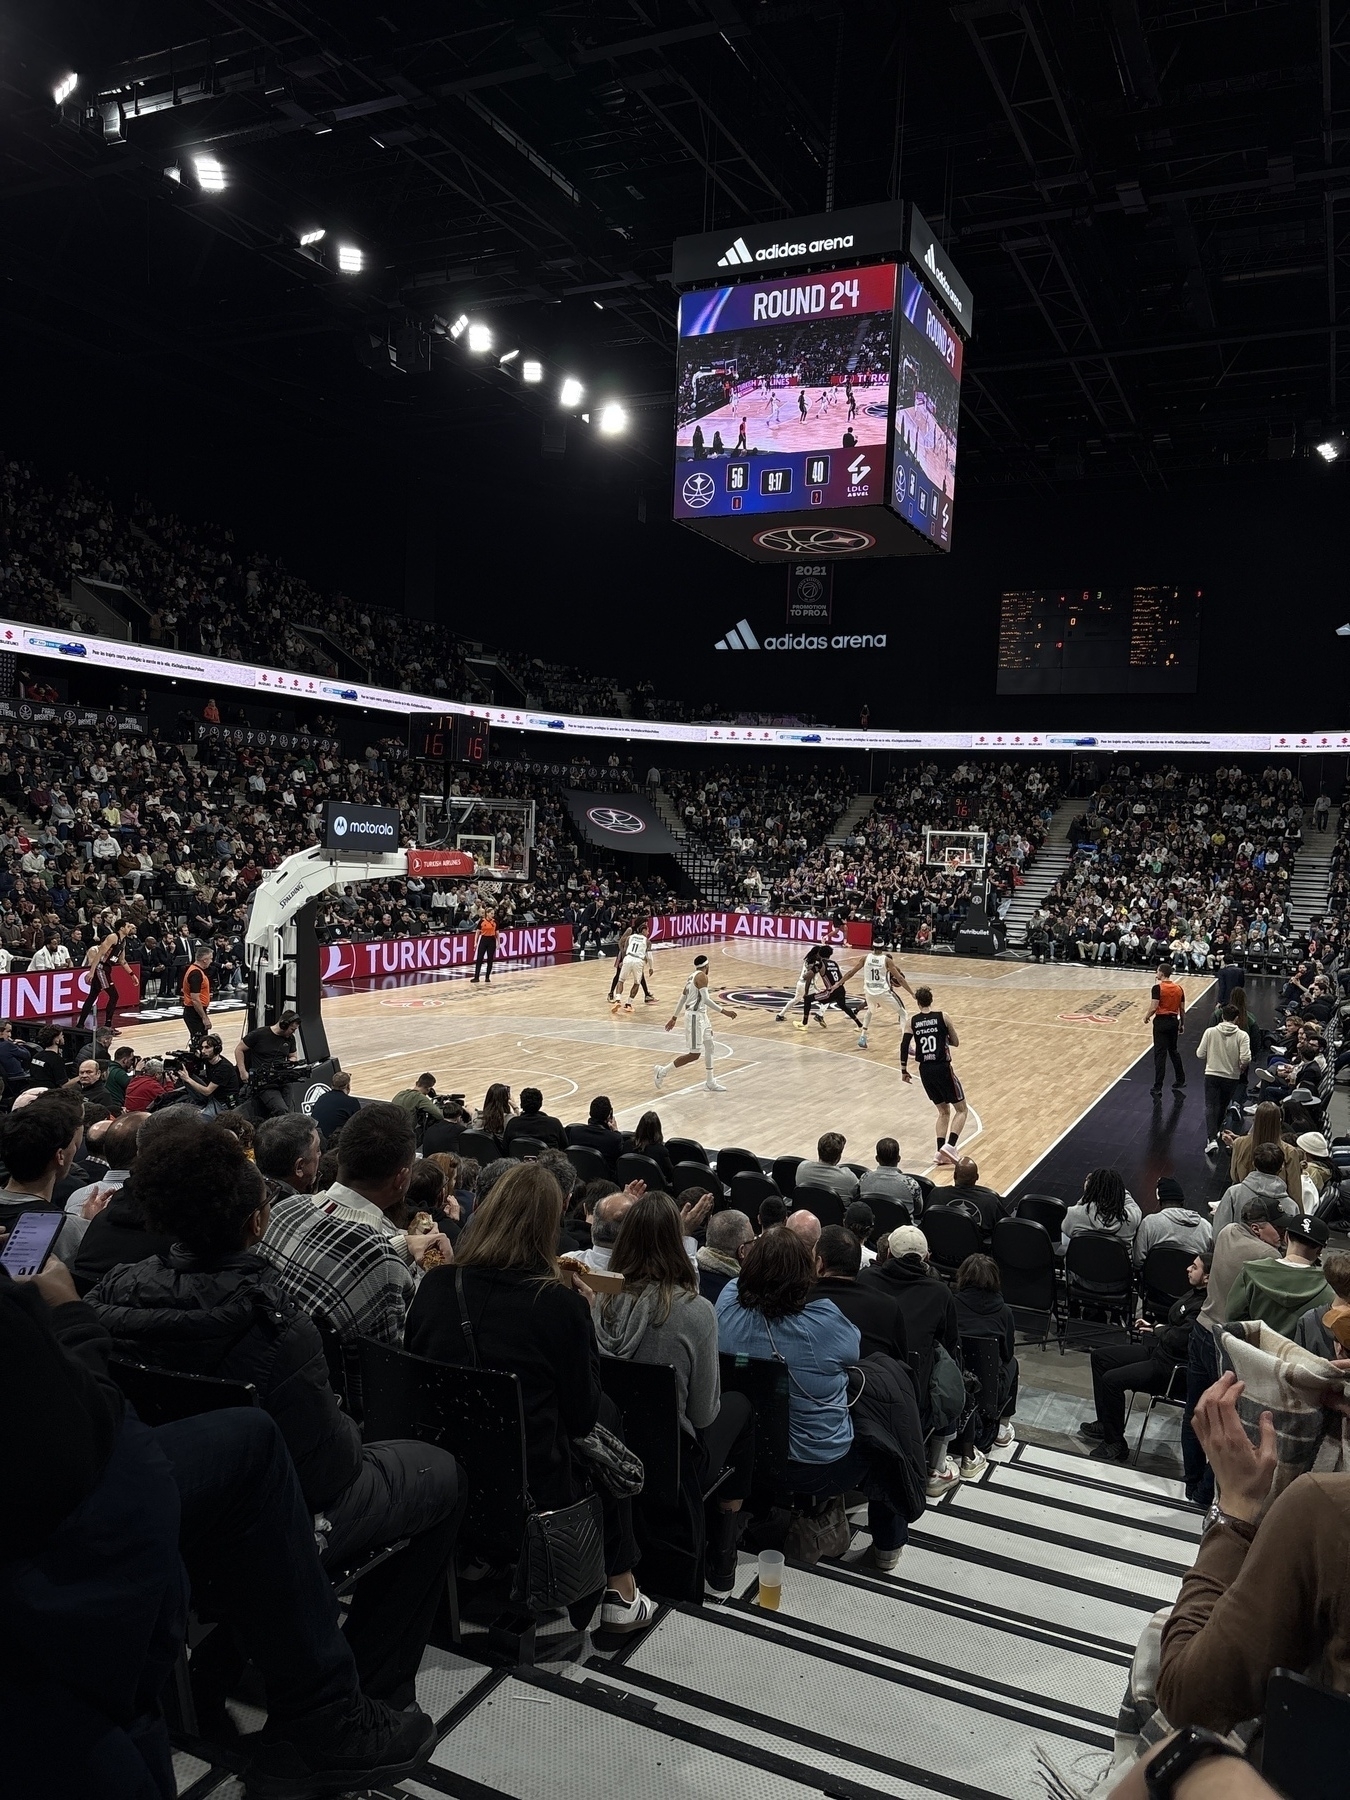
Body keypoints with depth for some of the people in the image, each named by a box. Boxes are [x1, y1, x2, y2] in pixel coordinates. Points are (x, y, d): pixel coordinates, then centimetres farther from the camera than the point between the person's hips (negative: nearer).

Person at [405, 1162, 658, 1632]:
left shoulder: (435, 1285, -8)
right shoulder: (560, 1304, -18)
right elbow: (582, 1415, -6)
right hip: (530, 1487, -5)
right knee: (607, 1416, 23)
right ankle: (619, 1592, 29)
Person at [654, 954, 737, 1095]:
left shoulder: (692, 976, 13)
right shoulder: (701, 976, -15)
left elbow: (683, 998, 19)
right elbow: (706, 999, -24)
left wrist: (674, 1017, 26)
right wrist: (724, 1011, -24)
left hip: (701, 1015, 10)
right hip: (695, 1016, -10)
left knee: (709, 1047, 14)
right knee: (694, 1054, -6)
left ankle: (710, 1082, 20)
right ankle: (662, 1071, 2)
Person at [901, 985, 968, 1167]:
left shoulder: (912, 1020, 2)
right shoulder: (942, 1017, -3)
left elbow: (904, 1046, -3)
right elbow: (956, 1043, 4)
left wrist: (904, 1070, 8)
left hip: (925, 1070, 4)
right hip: (943, 1068, -4)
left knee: (944, 1111, 19)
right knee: (961, 1109, 9)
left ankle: (941, 1152, 7)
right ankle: (949, 1145, -11)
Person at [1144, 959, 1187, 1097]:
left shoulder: (1158, 987, -13)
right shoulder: (1179, 988, 4)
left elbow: (1153, 1008, -18)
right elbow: (1182, 1009, 8)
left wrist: (1146, 1017, 0)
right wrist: (1182, 1024, 19)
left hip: (1161, 1022, -5)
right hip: (1174, 1021, 6)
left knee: (1160, 1054, -3)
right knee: (1174, 1051, 21)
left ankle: (1157, 1088, -2)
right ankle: (1180, 1082, 29)